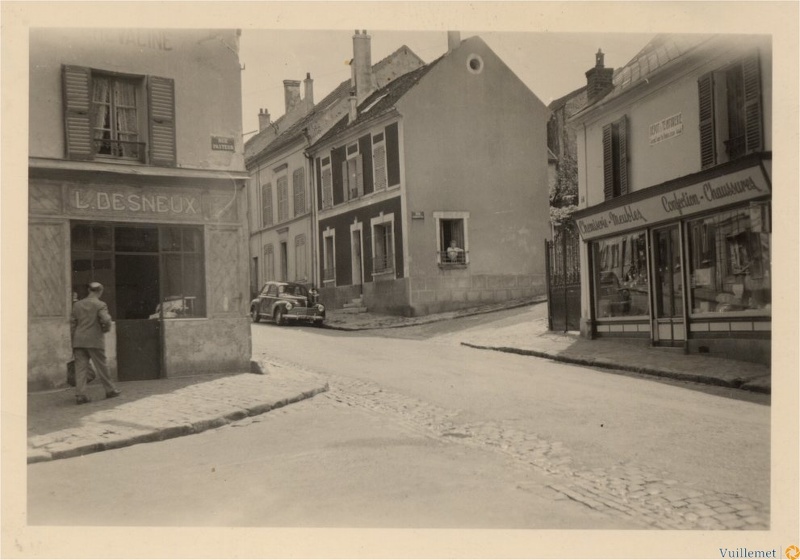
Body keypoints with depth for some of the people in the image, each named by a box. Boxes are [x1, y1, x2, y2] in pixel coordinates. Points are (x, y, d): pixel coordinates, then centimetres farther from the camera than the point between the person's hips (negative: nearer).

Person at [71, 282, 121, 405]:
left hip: (79, 340, 4)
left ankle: (80, 395, -3)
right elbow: (106, 320, -20)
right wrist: (106, 329, 2)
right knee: (101, 367, 7)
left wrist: (74, 342, 15)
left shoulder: (77, 305, 10)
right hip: (95, 340, -4)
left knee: (80, 367, 3)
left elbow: (72, 323, 10)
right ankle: (110, 390, 18)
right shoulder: (100, 305, -7)